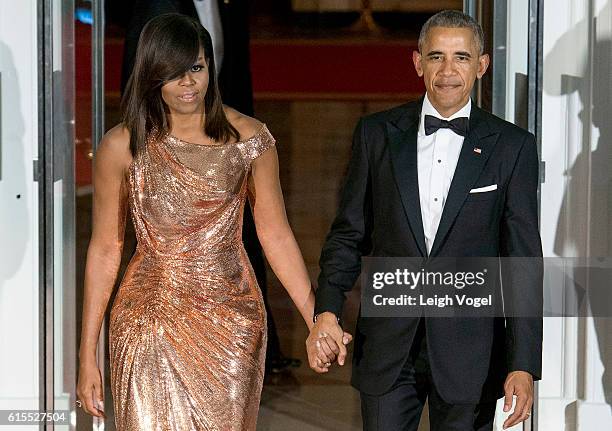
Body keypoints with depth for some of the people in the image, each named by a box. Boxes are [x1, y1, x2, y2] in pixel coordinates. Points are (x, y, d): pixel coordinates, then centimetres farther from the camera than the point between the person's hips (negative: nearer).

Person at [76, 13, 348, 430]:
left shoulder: (249, 138, -1)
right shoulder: (122, 146, -3)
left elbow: (276, 235, 4)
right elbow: (105, 249, 1)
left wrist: (317, 320, -2)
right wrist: (87, 355, 1)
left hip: (231, 321, 1)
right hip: (151, 321, -1)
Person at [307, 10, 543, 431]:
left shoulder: (513, 146, -1)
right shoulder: (377, 133, 4)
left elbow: (523, 261, -2)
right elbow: (349, 233, 7)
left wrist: (524, 364, -7)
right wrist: (327, 310, -9)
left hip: (469, 351, -1)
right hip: (387, 345, 1)